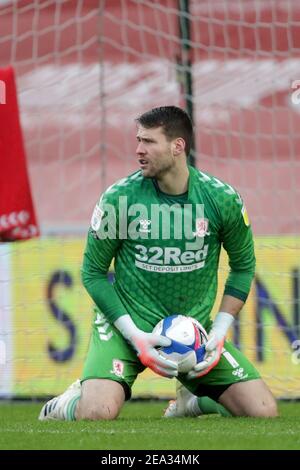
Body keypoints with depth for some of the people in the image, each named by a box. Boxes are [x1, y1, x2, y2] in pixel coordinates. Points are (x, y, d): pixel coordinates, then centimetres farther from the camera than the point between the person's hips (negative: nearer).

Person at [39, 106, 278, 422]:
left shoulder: (222, 198, -7)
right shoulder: (118, 198, -11)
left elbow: (243, 266, 8)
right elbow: (93, 272, -3)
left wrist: (219, 333, -2)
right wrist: (135, 336, -13)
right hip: (127, 324, -2)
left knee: (263, 412, -10)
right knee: (97, 413, -29)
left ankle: (193, 400, 22)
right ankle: (69, 403, 10)